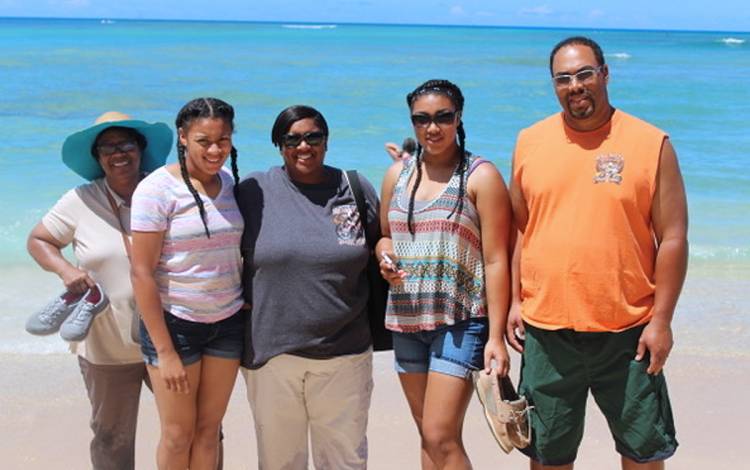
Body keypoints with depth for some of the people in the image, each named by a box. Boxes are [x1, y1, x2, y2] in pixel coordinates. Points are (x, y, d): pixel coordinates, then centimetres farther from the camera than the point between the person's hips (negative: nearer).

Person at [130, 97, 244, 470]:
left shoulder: (232, 183, 2)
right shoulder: (157, 189, -14)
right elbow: (142, 273, -15)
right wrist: (164, 351, -16)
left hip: (227, 322, 4)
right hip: (174, 322, -4)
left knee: (209, 429, 11)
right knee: (178, 434, 6)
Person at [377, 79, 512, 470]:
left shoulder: (480, 176, -6)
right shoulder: (397, 174, 10)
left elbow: (495, 260, -9)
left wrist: (496, 336, -15)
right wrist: (384, 255, -4)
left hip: (460, 321, -5)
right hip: (406, 320, 6)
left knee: (442, 438, -10)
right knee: (428, 436, 12)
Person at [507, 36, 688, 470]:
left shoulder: (651, 144, -4)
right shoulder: (531, 142, 5)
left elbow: (673, 238, -4)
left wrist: (661, 320, -7)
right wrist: (515, 300, 5)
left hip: (628, 331, -2)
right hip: (546, 329, 2)